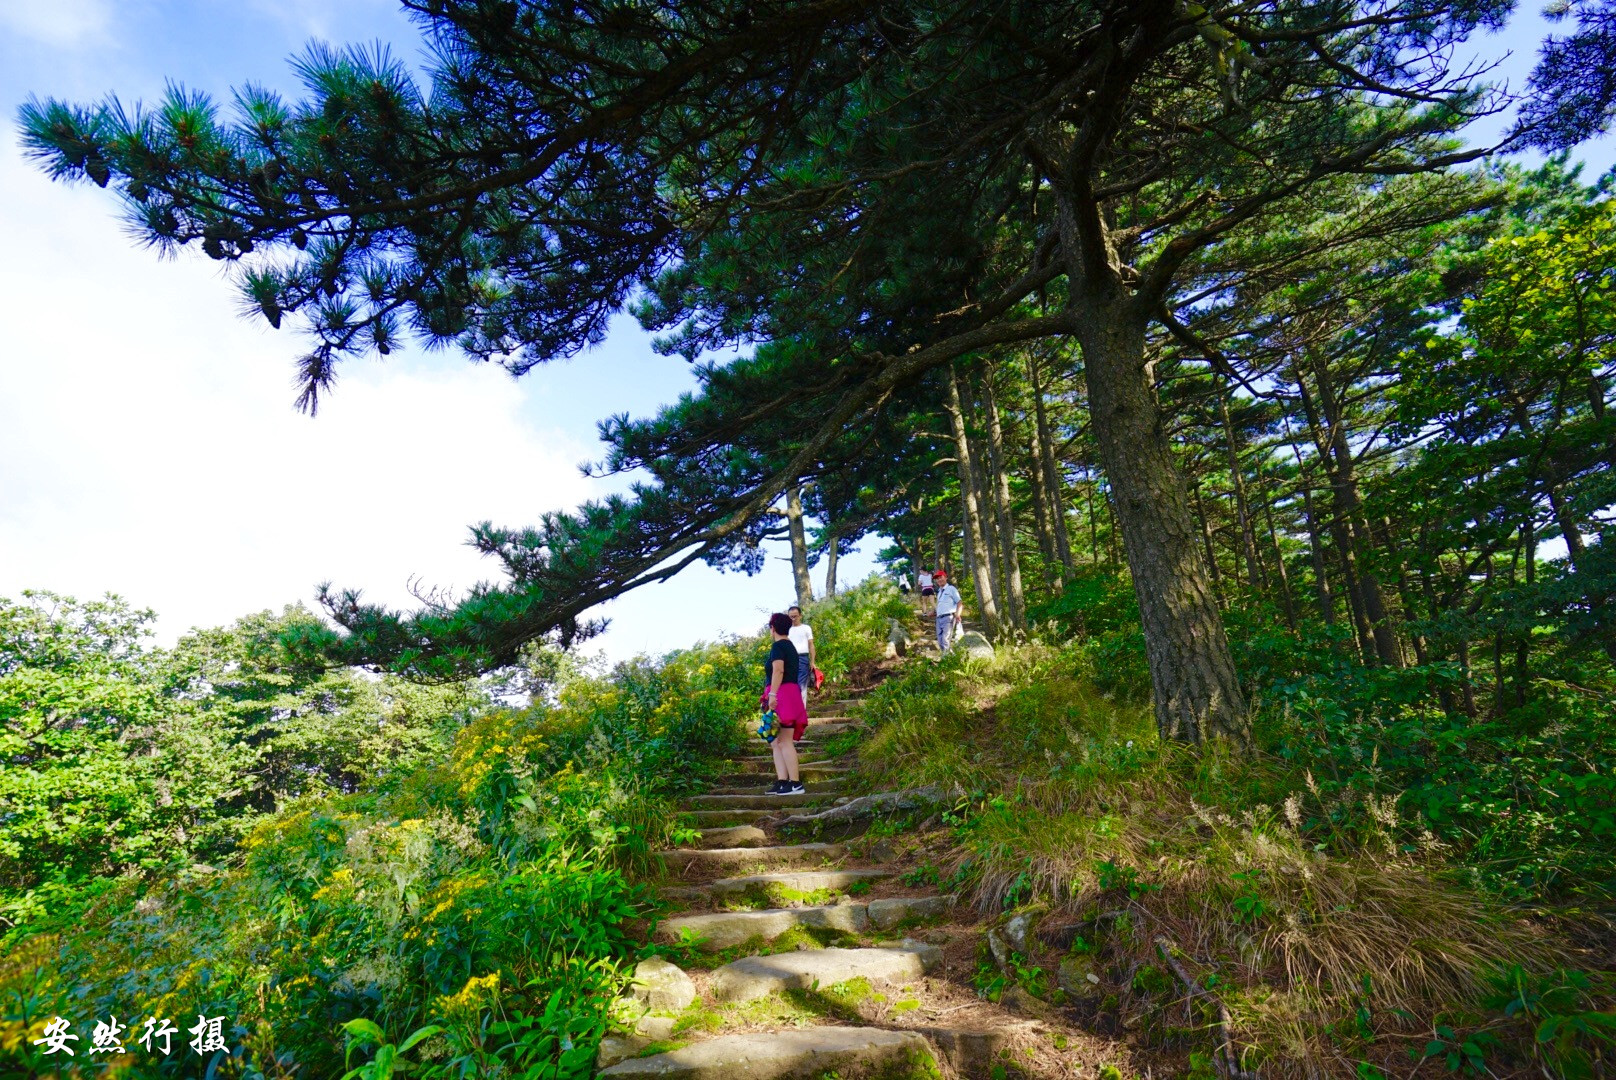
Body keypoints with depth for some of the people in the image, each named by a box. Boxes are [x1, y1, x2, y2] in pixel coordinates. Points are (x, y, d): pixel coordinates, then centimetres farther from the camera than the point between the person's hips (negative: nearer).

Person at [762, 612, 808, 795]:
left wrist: (772, 694, -25)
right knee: (777, 742, 9)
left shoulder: (778, 646, -7)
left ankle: (795, 783, -9)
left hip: (781, 696, -10)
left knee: (784, 741, -9)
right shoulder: (790, 646, 20)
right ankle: (782, 781, 6)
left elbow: (778, 670, -20)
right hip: (791, 694, 10)